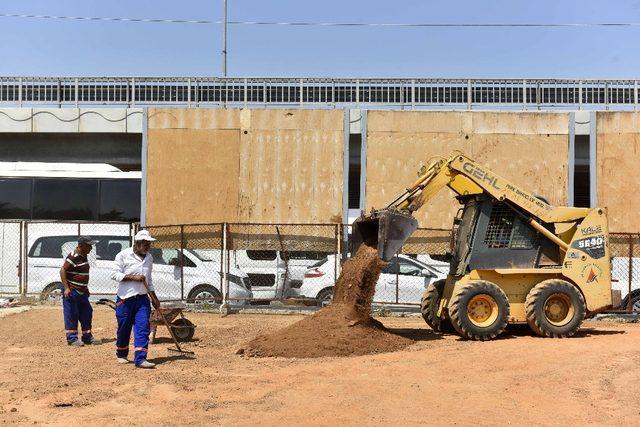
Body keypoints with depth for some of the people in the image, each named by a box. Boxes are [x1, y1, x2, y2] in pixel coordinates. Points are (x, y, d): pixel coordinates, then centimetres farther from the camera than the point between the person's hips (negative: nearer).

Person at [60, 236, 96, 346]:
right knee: (71, 315, -1)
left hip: (82, 291, 10)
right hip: (71, 291, -10)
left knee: (87, 313, 13)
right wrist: (66, 288, -25)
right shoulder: (73, 257, -17)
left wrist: (86, 288, 23)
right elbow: (62, 271, -21)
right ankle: (72, 339, 6)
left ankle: (87, 337, 23)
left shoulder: (84, 256, 12)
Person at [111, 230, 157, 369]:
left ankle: (140, 359, -10)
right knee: (124, 329, 7)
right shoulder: (123, 255, -7)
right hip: (125, 299, -4)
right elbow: (115, 275, -10)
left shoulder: (149, 257, 11)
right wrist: (133, 277, -19)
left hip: (142, 299, 4)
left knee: (143, 328, -8)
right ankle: (121, 355, 30)